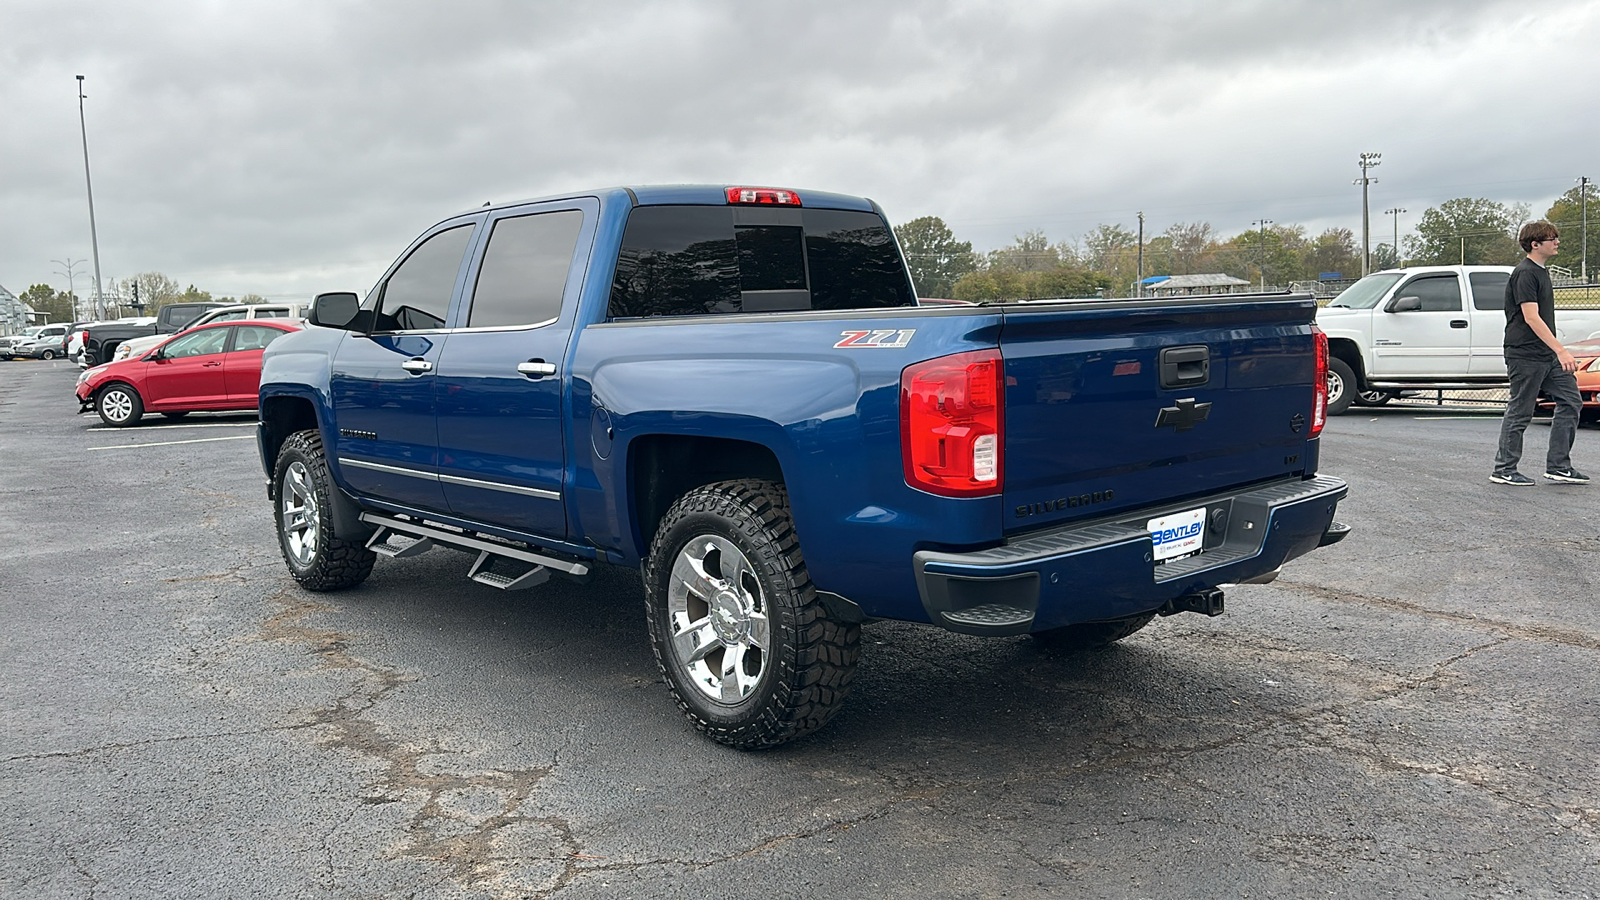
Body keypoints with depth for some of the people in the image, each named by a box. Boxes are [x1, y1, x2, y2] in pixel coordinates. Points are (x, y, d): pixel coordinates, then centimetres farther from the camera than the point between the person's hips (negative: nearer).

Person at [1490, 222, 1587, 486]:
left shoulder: (1540, 272, 16)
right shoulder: (1525, 273, -14)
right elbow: (1531, 317, -22)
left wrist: (1558, 351, 24)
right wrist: (1560, 350, -26)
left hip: (1547, 355, 9)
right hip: (1525, 355, -9)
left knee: (1570, 402, 5)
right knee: (1520, 412, -2)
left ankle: (1558, 466, 10)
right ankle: (1503, 470, 8)